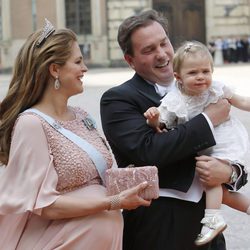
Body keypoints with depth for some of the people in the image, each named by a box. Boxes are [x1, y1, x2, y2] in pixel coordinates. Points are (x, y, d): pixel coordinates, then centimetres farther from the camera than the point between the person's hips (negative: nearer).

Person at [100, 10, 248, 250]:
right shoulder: (117, 99, -7)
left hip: (206, 220, 5)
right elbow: (148, 151, -22)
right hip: (157, 227, -5)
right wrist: (209, 119, -14)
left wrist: (229, 171, -13)